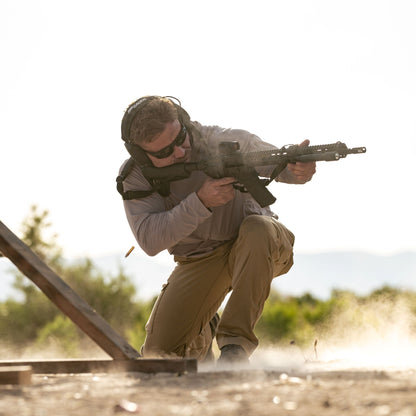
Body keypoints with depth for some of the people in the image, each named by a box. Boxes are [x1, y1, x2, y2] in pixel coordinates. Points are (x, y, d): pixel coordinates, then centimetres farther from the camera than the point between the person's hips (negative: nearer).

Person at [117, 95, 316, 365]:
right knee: (160, 350, -12)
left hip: (253, 250, -2)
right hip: (199, 261, 2)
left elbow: (275, 162, -16)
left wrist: (298, 167, -42)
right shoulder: (134, 178, -17)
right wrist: (201, 201, -40)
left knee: (258, 229, -39)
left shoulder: (223, 142, -22)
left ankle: (236, 343, -32)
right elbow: (149, 240, -28)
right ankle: (201, 334, 27)